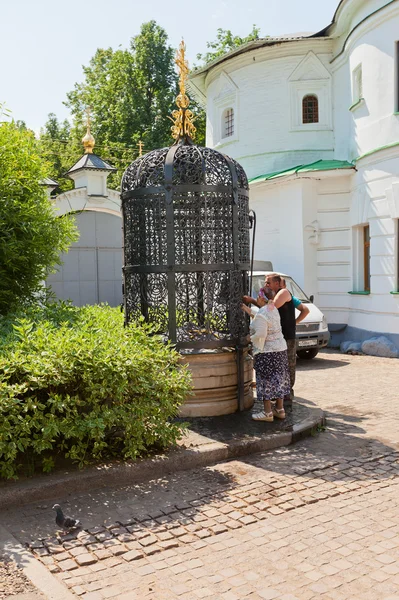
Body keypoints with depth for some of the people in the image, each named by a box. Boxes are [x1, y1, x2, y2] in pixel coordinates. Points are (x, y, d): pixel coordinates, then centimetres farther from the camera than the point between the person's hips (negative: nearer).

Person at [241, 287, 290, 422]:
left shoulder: (261, 314, -19)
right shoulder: (273, 310, 10)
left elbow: (260, 334, -25)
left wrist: (249, 338, -8)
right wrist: (250, 312, 24)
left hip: (267, 351, -9)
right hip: (280, 349, 9)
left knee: (266, 381, -1)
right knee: (278, 379, 14)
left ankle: (267, 413, 4)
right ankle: (280, 410, 22)